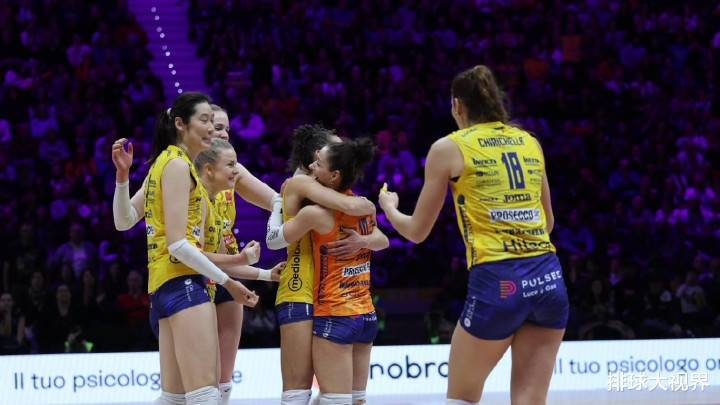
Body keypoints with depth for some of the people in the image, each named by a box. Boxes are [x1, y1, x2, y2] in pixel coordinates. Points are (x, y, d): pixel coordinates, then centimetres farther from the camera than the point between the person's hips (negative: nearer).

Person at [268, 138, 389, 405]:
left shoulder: (316, 213, -14)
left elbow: (273, 240, -1)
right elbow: (382, 242, 24)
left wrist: (277, 203, 14)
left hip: (334, 317, -7)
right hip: (366, 315, 7)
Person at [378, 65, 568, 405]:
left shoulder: (448, 148, 2)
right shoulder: (530, 142, 14)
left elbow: (417, 231, 11)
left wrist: (388, 207, 31)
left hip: (497, 283, -4)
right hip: (548, 278, 4)